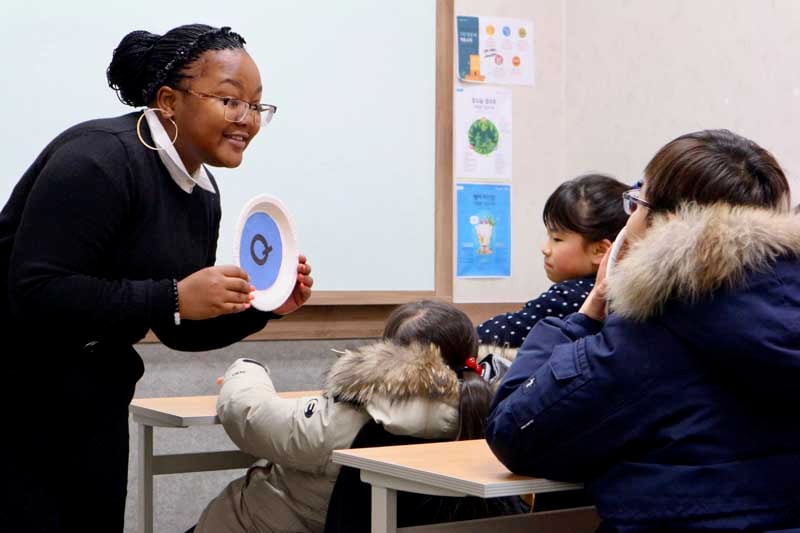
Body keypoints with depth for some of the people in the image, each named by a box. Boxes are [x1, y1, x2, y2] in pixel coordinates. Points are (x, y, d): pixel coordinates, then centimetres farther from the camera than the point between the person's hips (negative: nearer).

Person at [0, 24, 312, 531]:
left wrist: (261, 307, -5)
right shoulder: (98, 159, -21)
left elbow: (181, 331, 12)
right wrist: (173, 297, -31)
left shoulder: (203, 193, 5)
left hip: (94, 390, 8)